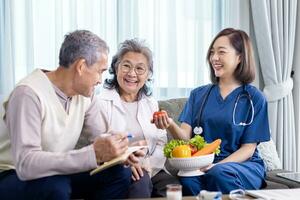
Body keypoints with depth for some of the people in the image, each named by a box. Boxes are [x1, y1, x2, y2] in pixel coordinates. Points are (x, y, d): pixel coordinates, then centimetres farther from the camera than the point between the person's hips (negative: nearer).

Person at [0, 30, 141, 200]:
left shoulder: (85, 93, -3)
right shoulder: (29, 93, -26)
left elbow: (98, 137, 7)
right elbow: (26, 164, -35)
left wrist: (119, 151, -17)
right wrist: (94, 154, -39)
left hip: (57, 173, 7)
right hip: (15, 177, -6)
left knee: (121, 173, -10)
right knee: (56, 186, -36)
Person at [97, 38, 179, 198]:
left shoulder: (151, 103, 18)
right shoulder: (102, 103, -1)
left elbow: (161, 144, 11)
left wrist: (149, 164, -11)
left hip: (151, 171, 5)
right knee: (140, 180, -37)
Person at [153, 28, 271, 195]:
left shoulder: (254, 98, 2)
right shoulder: (198, 94, 13)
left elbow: (248, 148, 0)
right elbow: (186, 136, 4)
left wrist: (217, 166, -17)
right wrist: (171, 126, -19)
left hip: (245, 165, -2)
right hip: (203, 165, 2)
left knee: (219, 173, -36)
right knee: (187, 177, -32)